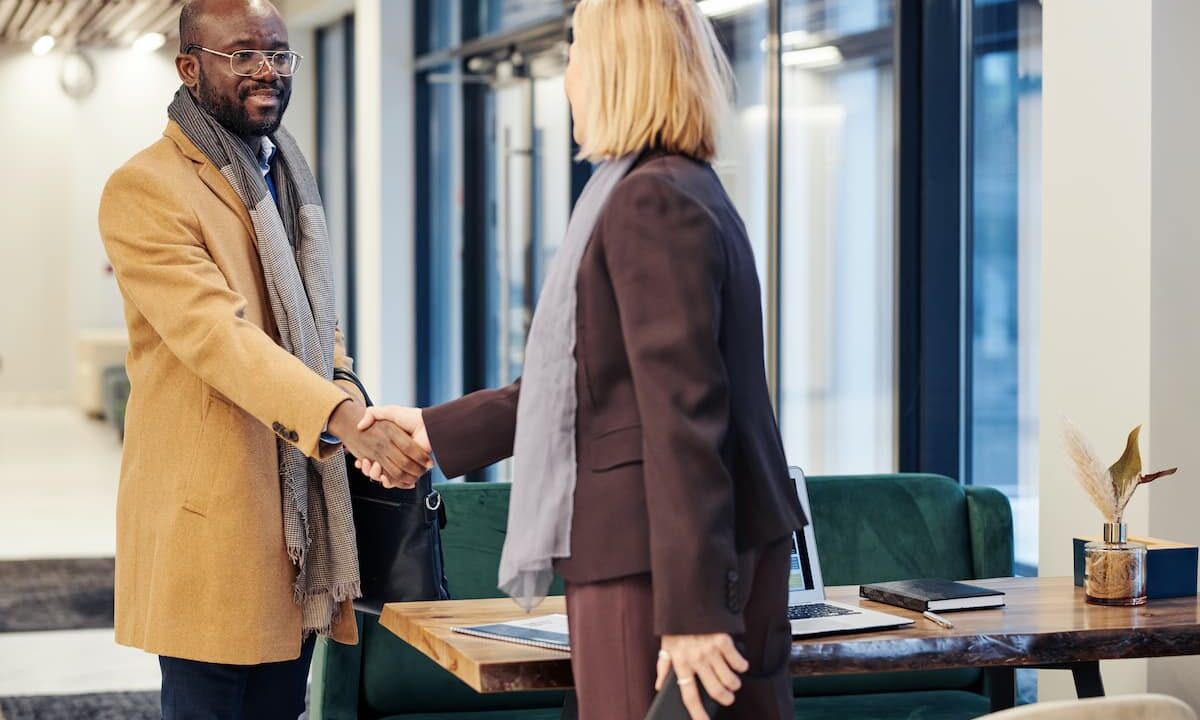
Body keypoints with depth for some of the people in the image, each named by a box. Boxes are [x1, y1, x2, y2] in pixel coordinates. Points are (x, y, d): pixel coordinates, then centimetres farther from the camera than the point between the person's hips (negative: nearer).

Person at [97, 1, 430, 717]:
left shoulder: (289, 177, 18)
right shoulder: (146, 189, -10)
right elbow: (216, 335, -23)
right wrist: (344, 419, -36)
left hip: (302, 509, 8)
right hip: (209, 515, -8)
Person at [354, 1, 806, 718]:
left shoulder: (651, 203, -14)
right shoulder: (690, 191, 17)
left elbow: (681, 411, -21)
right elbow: (588, 380, 22)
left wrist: (690, 611, -23)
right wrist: (435, 431, 24)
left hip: (655, 566, -10)